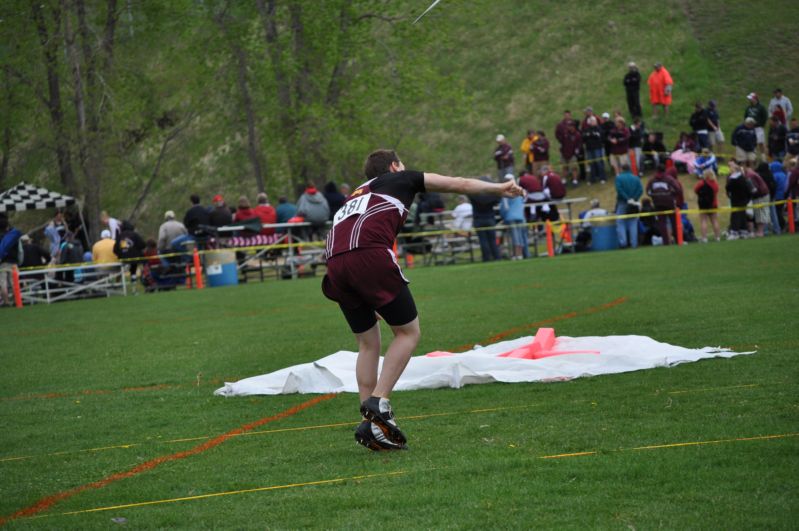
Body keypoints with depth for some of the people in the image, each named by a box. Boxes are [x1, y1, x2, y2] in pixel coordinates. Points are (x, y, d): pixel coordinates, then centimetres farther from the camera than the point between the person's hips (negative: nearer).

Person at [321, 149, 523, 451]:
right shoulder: (402, 179, 24)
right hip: (370, 255, -6)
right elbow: (458, 184, 28)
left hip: (335, 260, 6)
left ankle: (371, 425, 11)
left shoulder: (357, 195, 37)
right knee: (408, 332, 6)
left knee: (368, 344, 16)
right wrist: (498, 189, 41)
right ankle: (379, 403, -7)